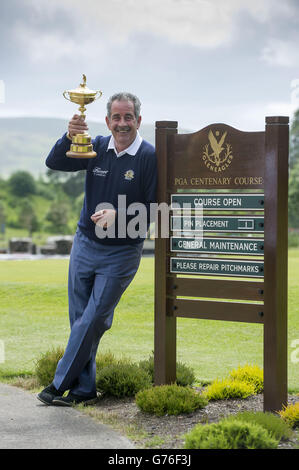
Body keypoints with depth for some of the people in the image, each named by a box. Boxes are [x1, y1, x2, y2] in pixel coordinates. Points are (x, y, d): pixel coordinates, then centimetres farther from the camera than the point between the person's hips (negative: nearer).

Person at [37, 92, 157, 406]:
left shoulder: (149, 157, -10)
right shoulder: (97, 148, 2)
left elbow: (153, 208, -10)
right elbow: (54, 163, -8)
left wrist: (119, 215, -24)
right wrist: (69, 137, -26)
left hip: (122, 253, -4)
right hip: (85, 244, 4)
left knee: (93, 320, -2)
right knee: (79, 319, 8)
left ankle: (61, 383, 12)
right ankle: (84, 390, 18)